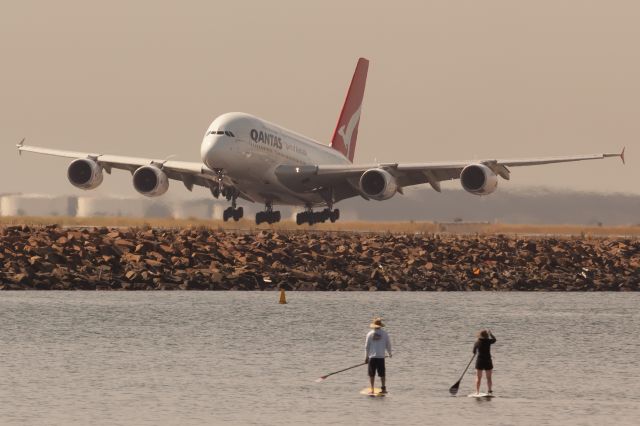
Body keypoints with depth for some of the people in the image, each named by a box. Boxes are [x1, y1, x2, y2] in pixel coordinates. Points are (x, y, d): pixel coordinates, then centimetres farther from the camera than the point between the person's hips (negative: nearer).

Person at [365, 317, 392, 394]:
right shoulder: (384, 334, -2)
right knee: (382, 374, 8)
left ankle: (372, 389, 5)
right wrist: (390, 353, 24)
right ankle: (383, 388, 7)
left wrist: (366, 357, 8)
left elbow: (367, 346, 0)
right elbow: (388, 345, 6)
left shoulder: (370, 334, -2)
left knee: (371, 374, 6)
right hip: (381, 357, 0)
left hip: (372, 357, 0)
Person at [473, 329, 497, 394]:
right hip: (488, 361, 0)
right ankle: (489, 390, 6)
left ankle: (477, 392, -1)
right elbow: (494, 339, 16)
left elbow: (474, 352, 9)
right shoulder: (488, 341, -7)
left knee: (478, 378, 4)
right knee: (488, 378, 10)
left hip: (479, 361, 0)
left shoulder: (477, 343, -5)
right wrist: (490, 333, 29)